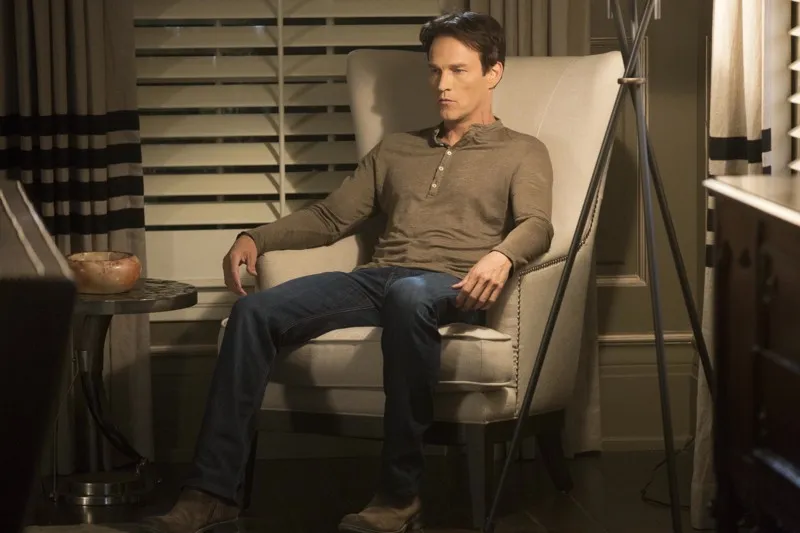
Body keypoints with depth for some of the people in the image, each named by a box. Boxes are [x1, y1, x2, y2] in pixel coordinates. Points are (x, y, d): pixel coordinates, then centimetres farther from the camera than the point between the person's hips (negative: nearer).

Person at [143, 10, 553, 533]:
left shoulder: (522, 153, 16)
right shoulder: (395, 150, 30)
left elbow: (537, 225, -2)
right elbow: (331, 217, 25)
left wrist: (501, 255, -26)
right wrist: (257, 238, 7)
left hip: (451, 288, -4)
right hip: (374, 277, 5)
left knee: (407, 296, -43)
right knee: (254, 310, -22)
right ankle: (213, 489, -25)